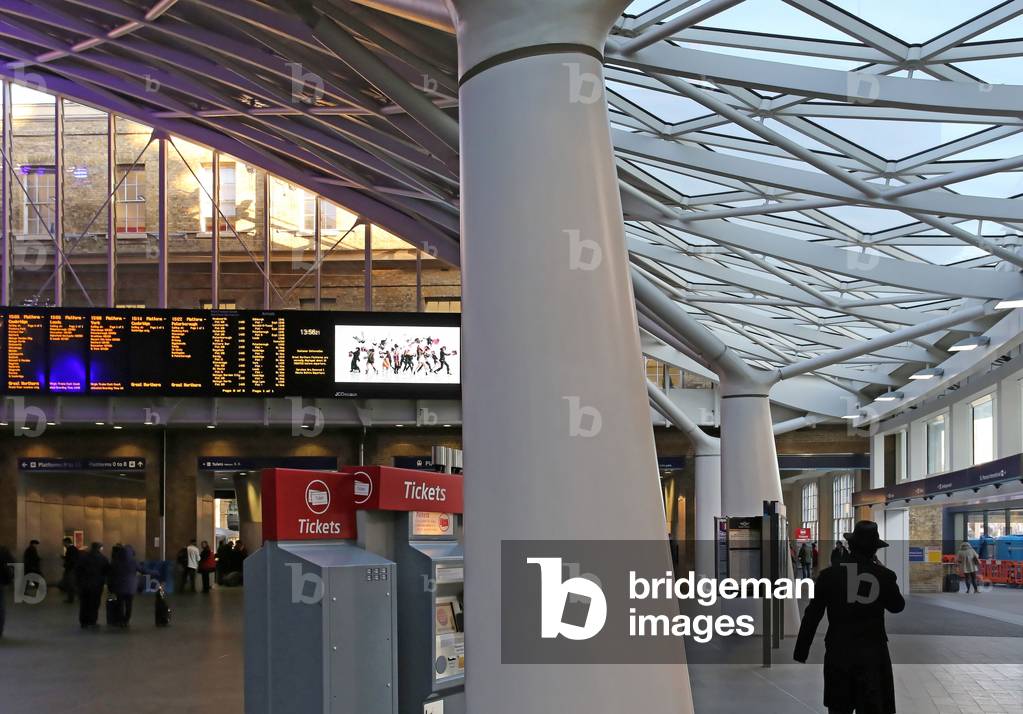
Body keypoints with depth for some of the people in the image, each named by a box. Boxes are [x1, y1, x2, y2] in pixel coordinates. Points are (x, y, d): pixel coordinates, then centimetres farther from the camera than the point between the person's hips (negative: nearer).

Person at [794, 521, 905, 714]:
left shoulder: (829, 575, -4)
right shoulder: (885, 576, -5)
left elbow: (811, 616, -2)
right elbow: (898, 606, 13)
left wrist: (800, 653, 6)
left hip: (838, 654, 1)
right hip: (873, 654, -1)